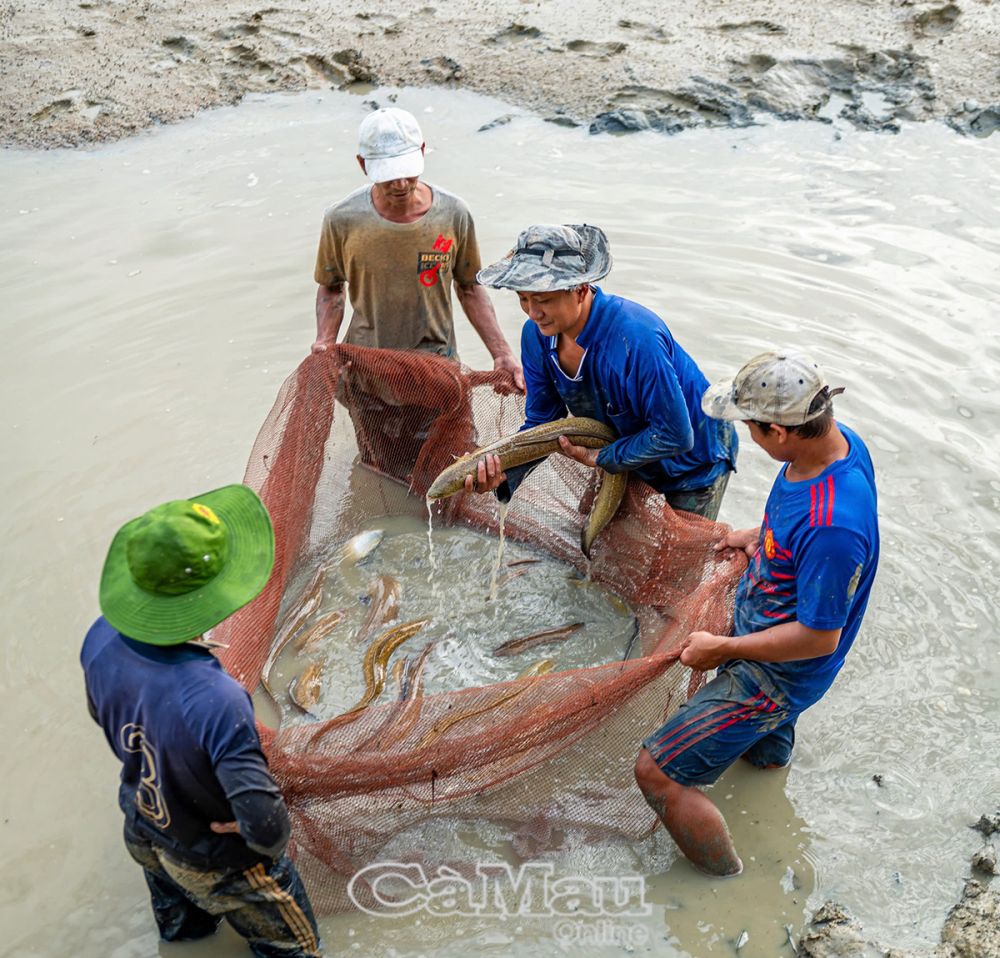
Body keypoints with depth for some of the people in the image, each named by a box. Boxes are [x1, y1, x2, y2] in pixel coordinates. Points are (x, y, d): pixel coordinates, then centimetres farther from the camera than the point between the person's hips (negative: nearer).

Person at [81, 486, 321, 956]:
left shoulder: (102, 639, -25)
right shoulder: (215, 701, -46)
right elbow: (266, 827, -43)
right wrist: (269, 836, -20)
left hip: (142, 834, 7)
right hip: (217, 865, -6)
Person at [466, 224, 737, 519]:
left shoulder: (636, 337, -40)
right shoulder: (536, 335, -18)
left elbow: (675, 435, -32)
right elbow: (540, 422, -10)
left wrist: (599, 458, -24)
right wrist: (503, 472, -28)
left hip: (694, 462, -6)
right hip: (628, 456, 6)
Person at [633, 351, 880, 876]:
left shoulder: (832, 528, -40)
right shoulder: (837, 439, -12)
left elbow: (819, 637, -30)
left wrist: (723, 648, -21)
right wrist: (760, 536, 13)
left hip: (779, 672, -9)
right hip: (761, 621, 9)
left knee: (657, 772, -5)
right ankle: (770, 749, 72)